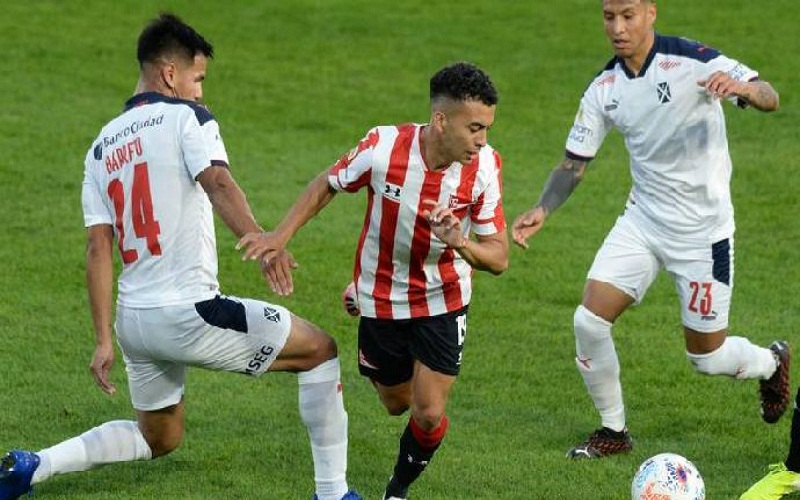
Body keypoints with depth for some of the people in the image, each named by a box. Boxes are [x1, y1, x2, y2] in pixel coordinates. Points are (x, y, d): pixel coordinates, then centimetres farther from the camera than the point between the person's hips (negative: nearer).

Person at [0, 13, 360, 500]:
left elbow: (99, 249, 10)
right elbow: (218, 183, -24)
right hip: (188, 311, -7)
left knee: (159, 438, 27)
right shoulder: (186, 117, -4)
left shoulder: (103, 145, 15)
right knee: (320, 350, 7)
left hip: (133, 318, 8)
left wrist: (105, 341, 10)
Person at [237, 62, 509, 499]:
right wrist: (278, 238, -11)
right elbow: (327, 185, -4)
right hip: (381, 301, 0)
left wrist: (460, 243, -38)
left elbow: (499, 257, -17)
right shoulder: (383, 148, -25)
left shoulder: (484, 165, -21)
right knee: (396, 404, 17)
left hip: (443, 302, 0)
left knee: (429, 415, -7)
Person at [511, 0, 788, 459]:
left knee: (707, 357, 4)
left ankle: (772, 363, 38)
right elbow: (575, 162, 7)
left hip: (702, 228, -5)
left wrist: (741, 88, -46)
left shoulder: (692, 61, -17)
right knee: (590, 320, -10)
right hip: (643, 220, 5)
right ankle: (613, 431, 10)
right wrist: (542, 211, -9)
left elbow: (769, 98, -22)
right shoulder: (604, 88, 0)